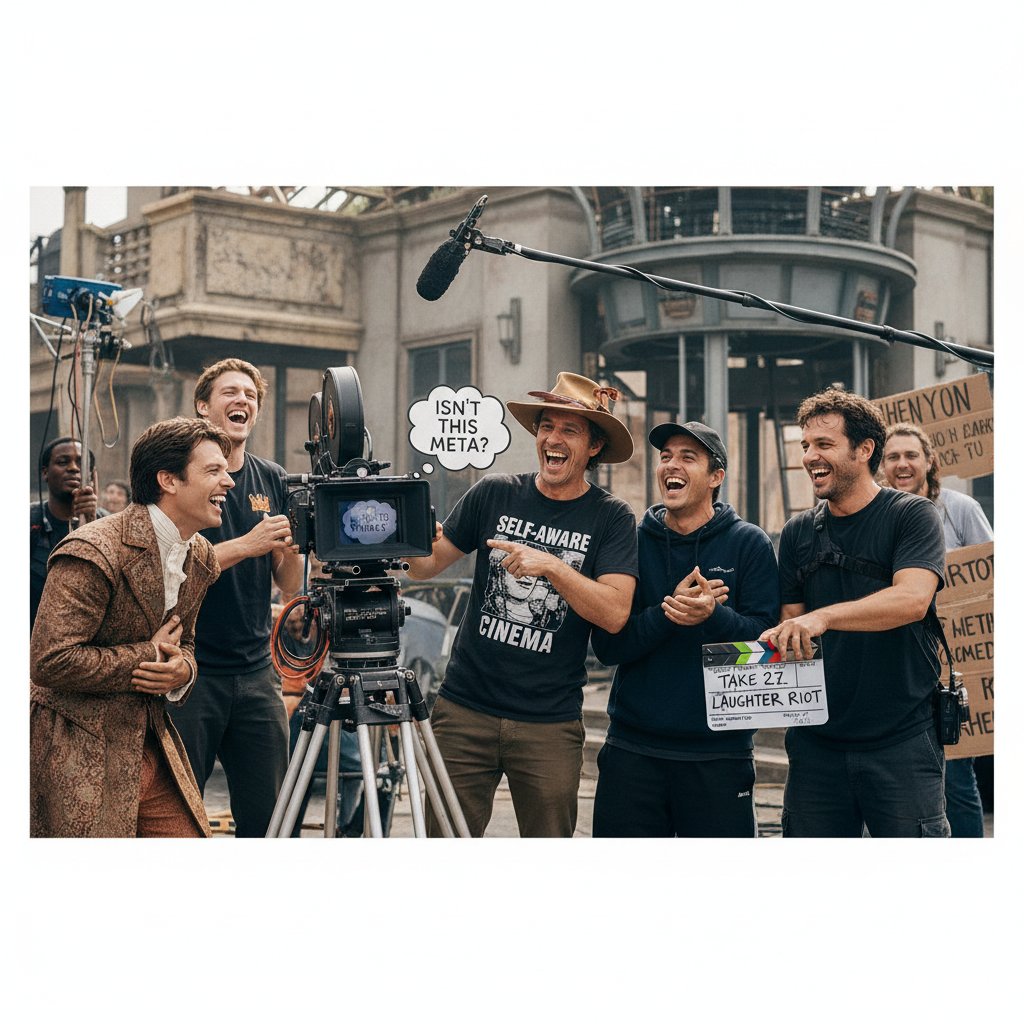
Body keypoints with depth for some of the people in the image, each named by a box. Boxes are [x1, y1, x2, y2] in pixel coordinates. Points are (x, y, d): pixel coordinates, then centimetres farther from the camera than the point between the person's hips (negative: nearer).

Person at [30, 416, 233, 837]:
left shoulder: (201, 557, 7)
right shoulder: (93, 552, -20)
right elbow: (51, 661, -24)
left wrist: (182, 670, -6)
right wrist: (148, 655, -17)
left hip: (152, 739, 8)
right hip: (78, 752, -8)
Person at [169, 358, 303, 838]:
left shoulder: (272, 480, 10)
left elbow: (290, 585, 11)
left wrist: (290, 549, -10)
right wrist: (246, 545, -20)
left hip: (256, 671, 4)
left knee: (269, 813, 4)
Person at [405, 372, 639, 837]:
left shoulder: (611, 517, -2)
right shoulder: (494, 493, 4)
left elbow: (614, 613, -12)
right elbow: (428, 564, 9)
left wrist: (550, 565, -22)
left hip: (551, 725, -1)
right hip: (465, 709, 1)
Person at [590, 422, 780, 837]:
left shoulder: (749, 544, 1)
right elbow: (607, 645, -2)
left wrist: (713, 616, -26)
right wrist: (667, 612, -19)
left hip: (719, 752, -2)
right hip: (632, 748, 2)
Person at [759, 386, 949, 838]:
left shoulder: (912, 515, -5)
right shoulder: (799, 532, 10)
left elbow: (912, 599, -21)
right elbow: (791, 622, 13)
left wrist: (823, 616, -34)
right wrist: (773, 641, -10)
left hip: (900, 737, -4)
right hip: (817, 739, 4)